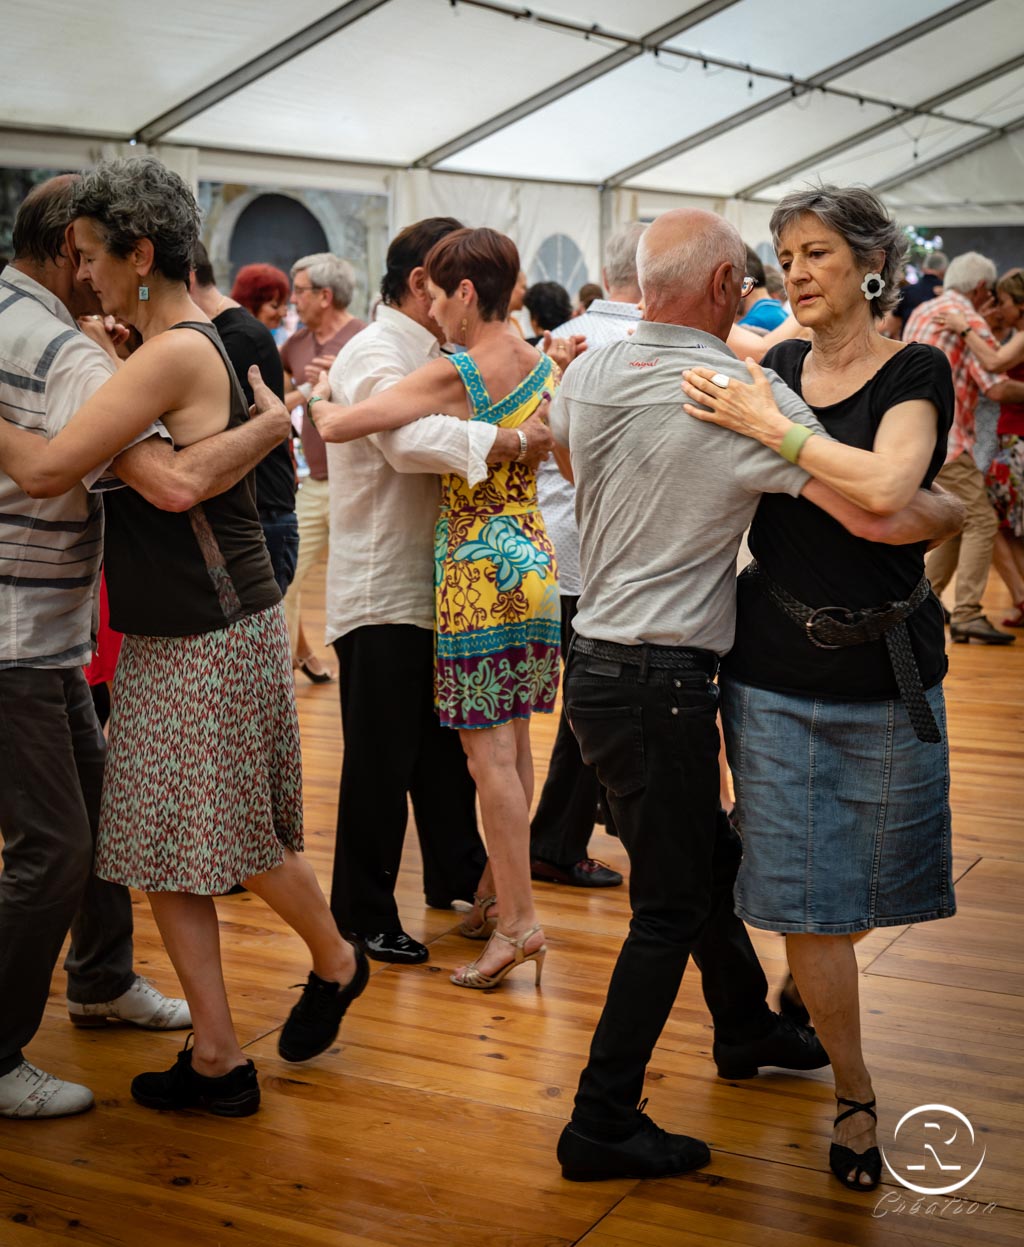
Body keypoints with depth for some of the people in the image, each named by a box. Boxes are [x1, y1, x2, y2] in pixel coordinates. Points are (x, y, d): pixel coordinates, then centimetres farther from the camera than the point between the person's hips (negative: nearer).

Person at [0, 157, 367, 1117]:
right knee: (159, 848, 9)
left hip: (217, 637, -9)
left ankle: (335, 963, 35)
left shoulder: (176, 354, -20)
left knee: (239, 839, 7)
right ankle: (217, 1061, 17)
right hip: (161, 641, 9)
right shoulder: (193, 343, 10)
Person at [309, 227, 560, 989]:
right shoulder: (543, 368, 7)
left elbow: (334, 426, -19)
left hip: (480, 569, -8)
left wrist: (319, 399, 2)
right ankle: (501, 891, 26)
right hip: (534, 557, 8)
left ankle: (518, 921, -2)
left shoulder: (453, 376, -16)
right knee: (512, 742, 14)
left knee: (489, 751, -4)